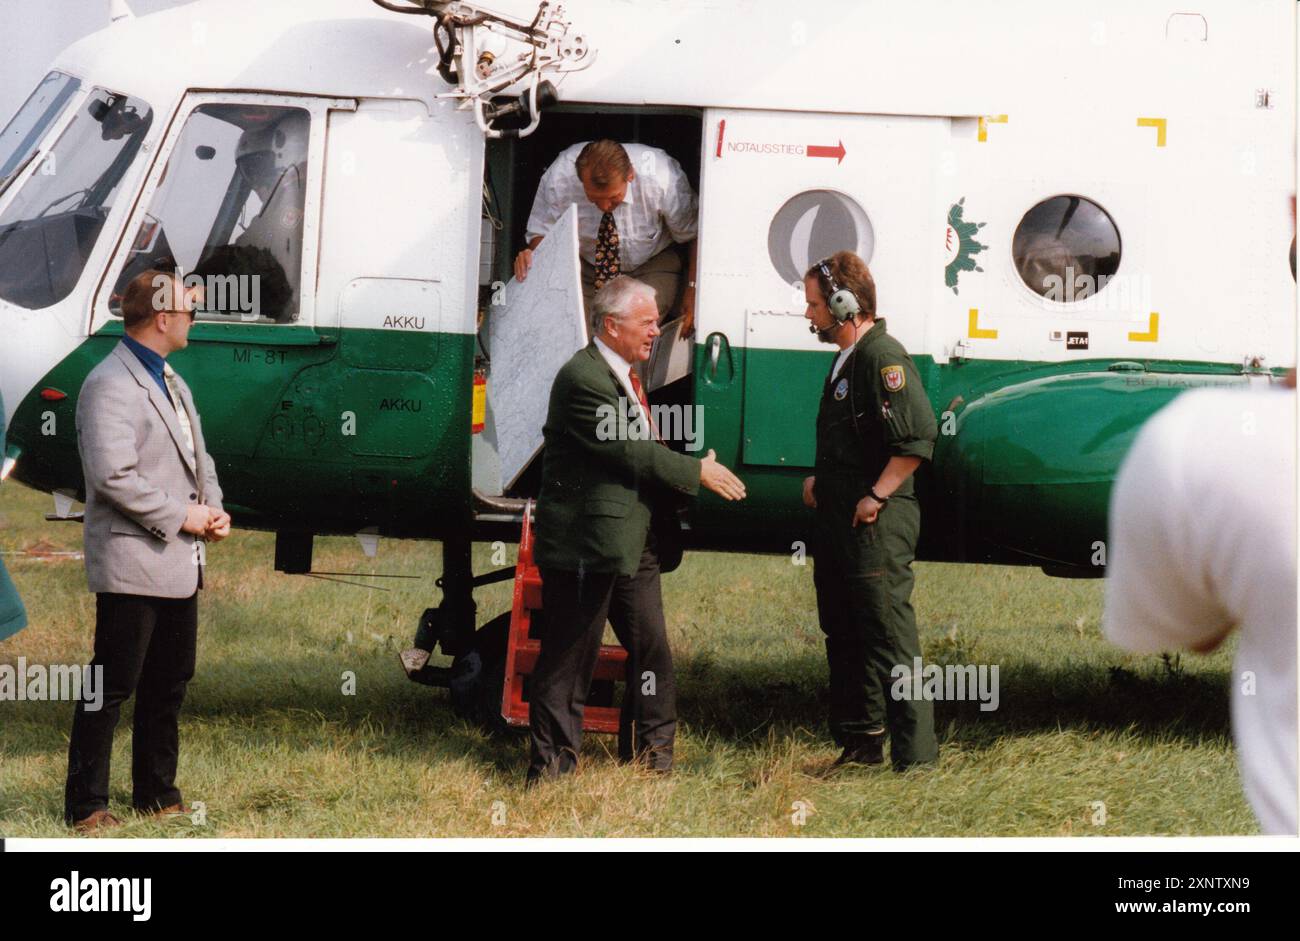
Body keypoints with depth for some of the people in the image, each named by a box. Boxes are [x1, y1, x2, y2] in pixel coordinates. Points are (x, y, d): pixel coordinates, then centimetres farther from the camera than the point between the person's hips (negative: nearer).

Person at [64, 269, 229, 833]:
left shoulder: (172, 384, 17)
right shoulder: (110, 385, -14)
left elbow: (198, 459, 23)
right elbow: (112, 475, -23)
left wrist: (213, 510, 3)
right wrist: (181, 517, -18)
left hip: (180, 565, 9)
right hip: (132, 566, -9)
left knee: (170, 684, 15)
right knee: (112, 686, -4)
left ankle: (157, 794, 25)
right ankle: (86, 806, 1)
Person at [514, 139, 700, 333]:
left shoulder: (662, 179, -30)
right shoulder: (558, 178, -27)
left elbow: (695, 236, -14)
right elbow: (541, 234, -11)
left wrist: (692, 291, -20)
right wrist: (532, 256, -33)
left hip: (650, 267, -2)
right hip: (584, 267, 2)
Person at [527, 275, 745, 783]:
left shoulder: (625, 374, 15)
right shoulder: (583, 379, -17)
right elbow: (630, 452, -19)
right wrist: (697, 472, -12)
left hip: (635, 546, 10)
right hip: (586, 545, -10)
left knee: (652, 652, 11)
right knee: (570, 660, -1)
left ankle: (651, 760, 20)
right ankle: (552, 772, 5)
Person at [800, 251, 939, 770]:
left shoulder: (883, 358, -15)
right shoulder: (847, 359, 16)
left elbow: (918, 437, -24)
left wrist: (876, 497, -21)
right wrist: (821, 479, 17)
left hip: (876, 526, -11)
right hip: (837, 521, 11)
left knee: (890, 639, -10)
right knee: (843, 633, 17)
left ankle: (915, 756, -8)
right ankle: (858, 743, 26)